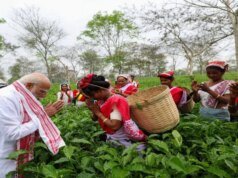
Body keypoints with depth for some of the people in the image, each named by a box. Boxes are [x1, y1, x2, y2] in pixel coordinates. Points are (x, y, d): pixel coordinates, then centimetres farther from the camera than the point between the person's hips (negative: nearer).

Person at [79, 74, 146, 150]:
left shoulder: (116, 101, -24)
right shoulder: (101, 100, -1)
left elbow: (115, 126, -31)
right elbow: (95, 119, 10)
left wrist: (98, 113, -21)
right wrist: (93, 110, -11)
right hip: (110, 137, 7)